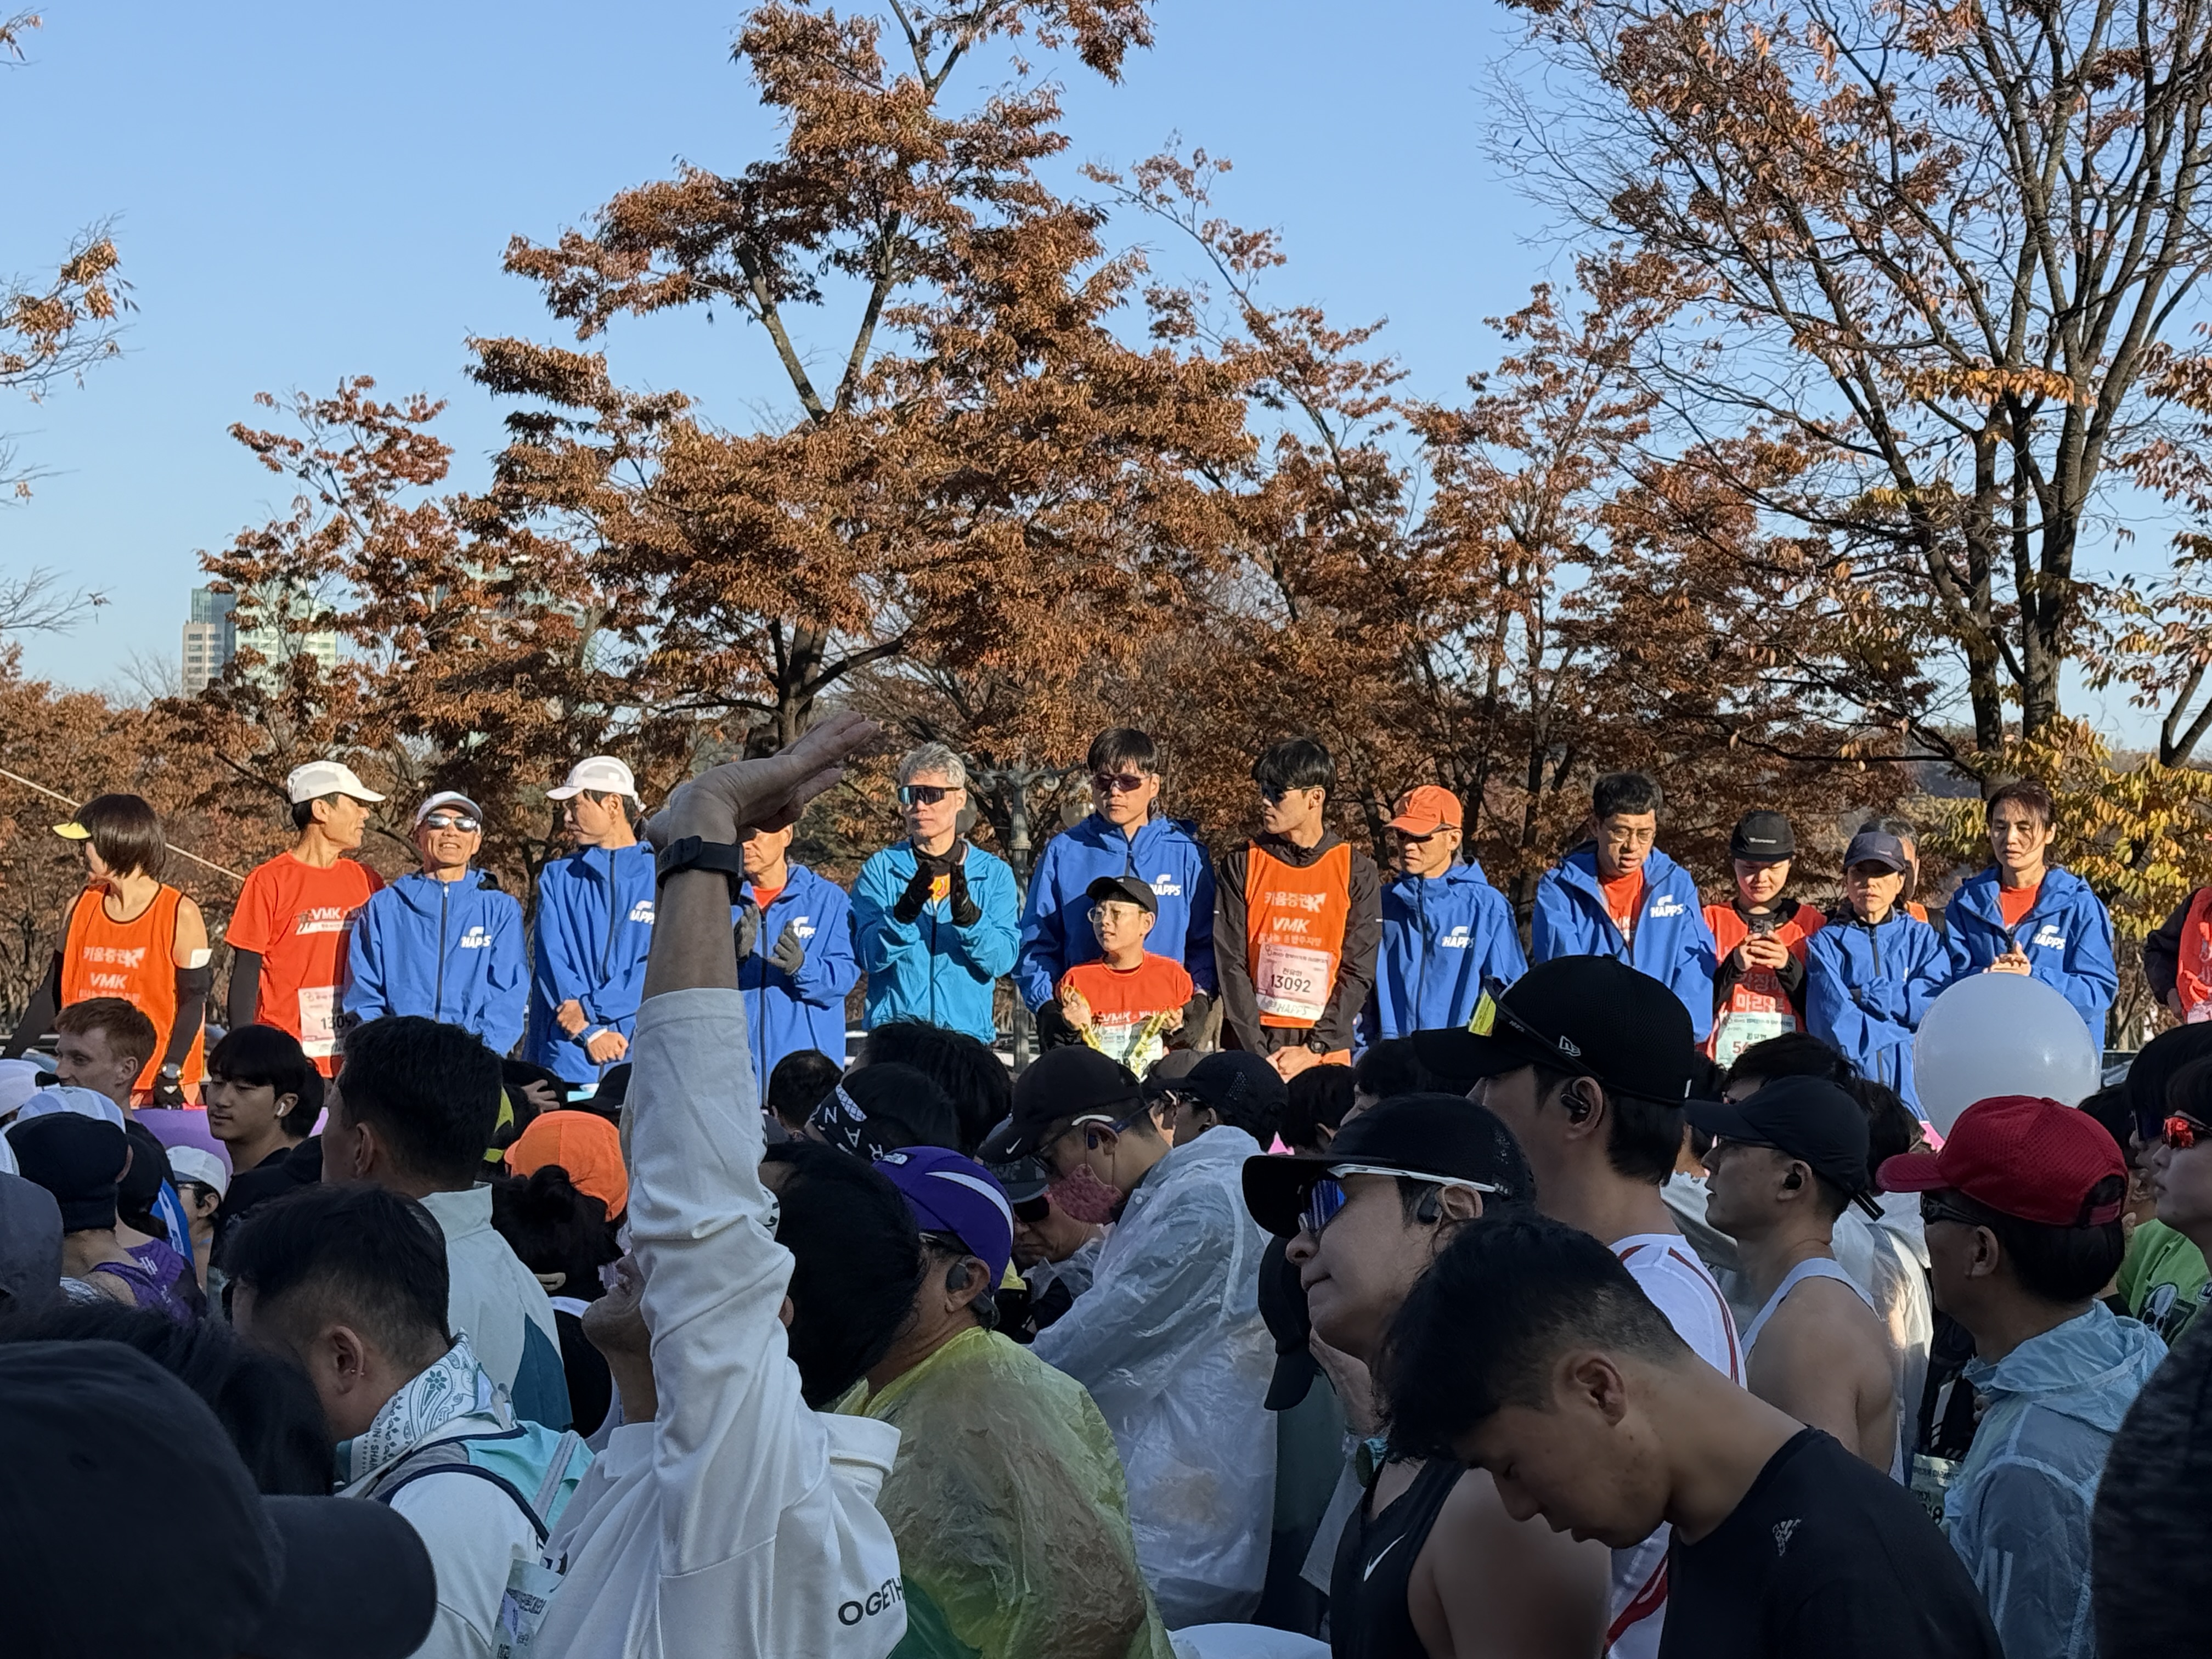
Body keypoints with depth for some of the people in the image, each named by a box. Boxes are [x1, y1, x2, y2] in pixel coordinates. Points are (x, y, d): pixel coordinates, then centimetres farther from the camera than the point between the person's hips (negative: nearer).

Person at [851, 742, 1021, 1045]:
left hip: (968, 1030, 0)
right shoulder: (880, 869, 8)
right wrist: (904, 912, -21)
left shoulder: (994, 874, 8)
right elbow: (869, 956, -4)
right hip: (893, 1030, 0)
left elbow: (1002, 960, -3)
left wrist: (968, 916, -20)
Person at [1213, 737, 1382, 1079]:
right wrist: (1258, 1056, -10)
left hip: (1326, 1053, 0)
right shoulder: (1241, 865, 3)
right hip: (1250, 1047, 1)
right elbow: (1230, 964, -1)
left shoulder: (1357, 871, 1)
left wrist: (1313, 1050, -10)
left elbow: (1358, 972, -1)